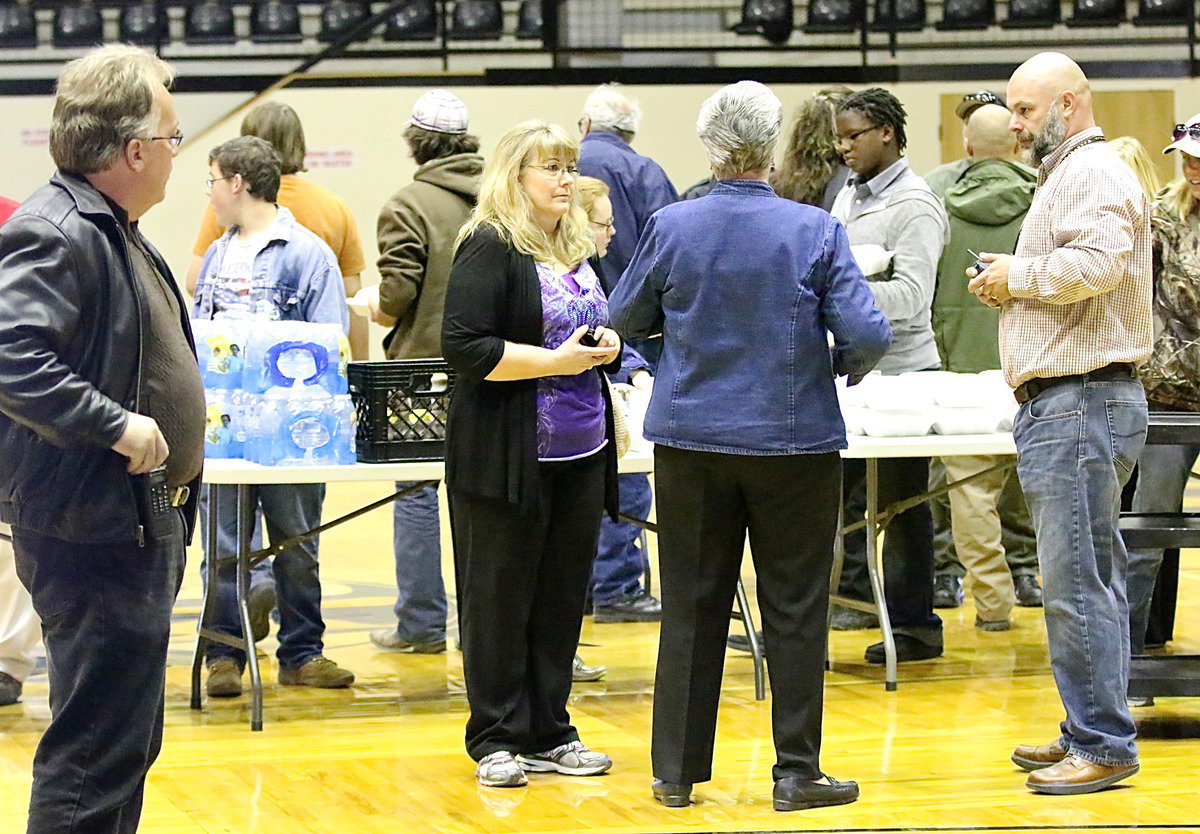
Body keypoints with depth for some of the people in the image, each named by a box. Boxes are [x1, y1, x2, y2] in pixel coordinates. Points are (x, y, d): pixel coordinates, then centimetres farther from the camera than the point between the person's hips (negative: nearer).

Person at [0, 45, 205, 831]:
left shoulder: (118, 233, 16)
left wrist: (180, 413, 18)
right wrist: (116, 424, -29)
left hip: (139, 525, 11)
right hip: (92, 531, -11)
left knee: (130, 739, 18)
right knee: (98, 747, -9)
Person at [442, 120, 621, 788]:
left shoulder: (578, 249, 14)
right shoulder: (490, 249, -10)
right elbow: (465, 347, -18)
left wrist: (608, 346, 4)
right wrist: (557, 360, -20)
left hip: (580, 451, 7)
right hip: (508, 454, -7)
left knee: (563, 593, 10)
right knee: (501, 595, 0)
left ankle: (549, 733, 19)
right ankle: (497, 739, 8)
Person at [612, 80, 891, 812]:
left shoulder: (672, 228, -5)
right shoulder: (815, 231, -10)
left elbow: (624, 320, 6)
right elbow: (868, 334, -13)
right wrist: (845, 364, 9)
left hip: (691, 441, 2)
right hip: (795, 442, -2)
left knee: (692, 608, 10)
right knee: (794, 610, 7)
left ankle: (677, 771, 15)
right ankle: (797, 772, 11)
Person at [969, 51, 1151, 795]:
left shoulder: (1094, 172, -11)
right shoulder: (1068, 175, 24)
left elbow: (1096, 261, -27)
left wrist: (1019, 276, -13)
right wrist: (1012, 283, 10)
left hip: (1081, 403, -11)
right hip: (1065, 403, 11)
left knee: (1077, 583, -10)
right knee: (1090, 580, 13)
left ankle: (1102, 744, -7)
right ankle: (1088, 733, 18)